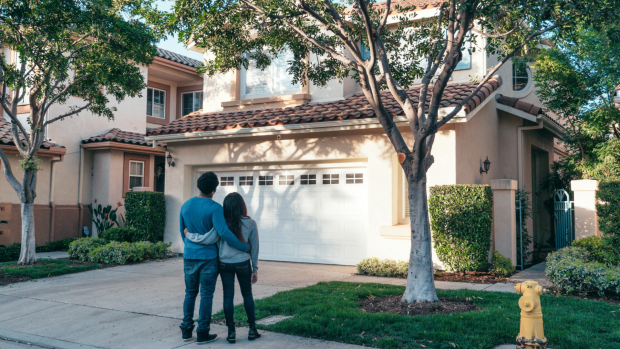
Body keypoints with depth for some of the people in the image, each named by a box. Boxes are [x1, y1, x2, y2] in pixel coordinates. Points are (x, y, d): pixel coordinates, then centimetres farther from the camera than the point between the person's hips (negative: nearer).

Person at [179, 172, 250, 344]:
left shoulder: (186, 205, 4)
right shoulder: (214, 208, -15)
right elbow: (224, 233, -24)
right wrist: (244, 247, -14)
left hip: (189, 257, 5)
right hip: (208, 258, -5)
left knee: (190, 293, 16)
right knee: (206, 295, 4)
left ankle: (186, 330, 18)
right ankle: (202, 333, 8)